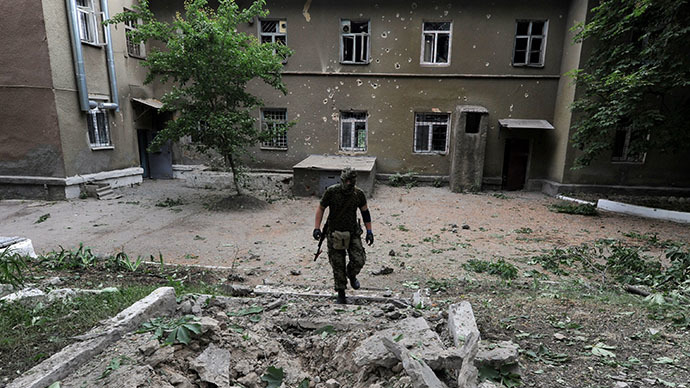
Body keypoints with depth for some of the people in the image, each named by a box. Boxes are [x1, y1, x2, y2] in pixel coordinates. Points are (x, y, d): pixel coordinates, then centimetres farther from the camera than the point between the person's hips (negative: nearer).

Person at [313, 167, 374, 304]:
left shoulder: (359, 194, -7)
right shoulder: (331, 192, -13)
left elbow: (365, 211, 6)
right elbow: (320, 208, -2)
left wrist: (369, 231, 3)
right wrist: (317, 227, -9)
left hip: (353, 233, 1)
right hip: (334, 234, -1)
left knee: (359, 260, -12)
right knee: (338, 266, 4)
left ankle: (351, 275, 25)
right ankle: (341, 295, 23)